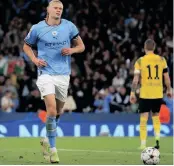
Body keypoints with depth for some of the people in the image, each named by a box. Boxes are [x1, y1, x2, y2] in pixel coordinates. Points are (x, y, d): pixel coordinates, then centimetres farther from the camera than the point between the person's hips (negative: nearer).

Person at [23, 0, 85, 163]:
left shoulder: (69, 26, 2)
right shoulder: (37, 28, -2)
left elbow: (81, 46, 10)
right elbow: (26, 46, 12)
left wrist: (72, 50, -12)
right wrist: (35, 59, -6)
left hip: (63, 74, 3)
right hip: (46, 73, -3)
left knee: (58, 111, 13)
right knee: (52, 110, -17)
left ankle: (47, 140, 38)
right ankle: (52, 149, -9)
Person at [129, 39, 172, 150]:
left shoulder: (140, 61, -3)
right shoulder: (161, 60, 2)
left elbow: (136, 79, -7)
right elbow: (166, 77, 5)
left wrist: (132, 93, -4)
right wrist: (169, 89, 16)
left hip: (145, 94, -2)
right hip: (158, 94, 2)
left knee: (143, 119, 1)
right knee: (156, 116, 19)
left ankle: (143, 144, -3)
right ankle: (157, 139, 3)